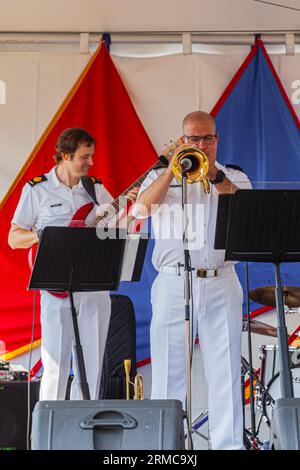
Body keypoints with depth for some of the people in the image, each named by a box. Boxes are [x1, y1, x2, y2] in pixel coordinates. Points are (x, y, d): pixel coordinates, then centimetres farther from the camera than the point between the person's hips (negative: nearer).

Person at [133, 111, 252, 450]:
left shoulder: (235, 178, 13)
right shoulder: (161, 177, 13)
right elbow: (142, 207, -7)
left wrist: (216, 176, -16)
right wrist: (173, 169, -13)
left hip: (220, 285, 0)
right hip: (173, 285, 0)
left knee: (225, 372, 0)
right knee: (169, 372, 2)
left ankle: (229, 444, 7)